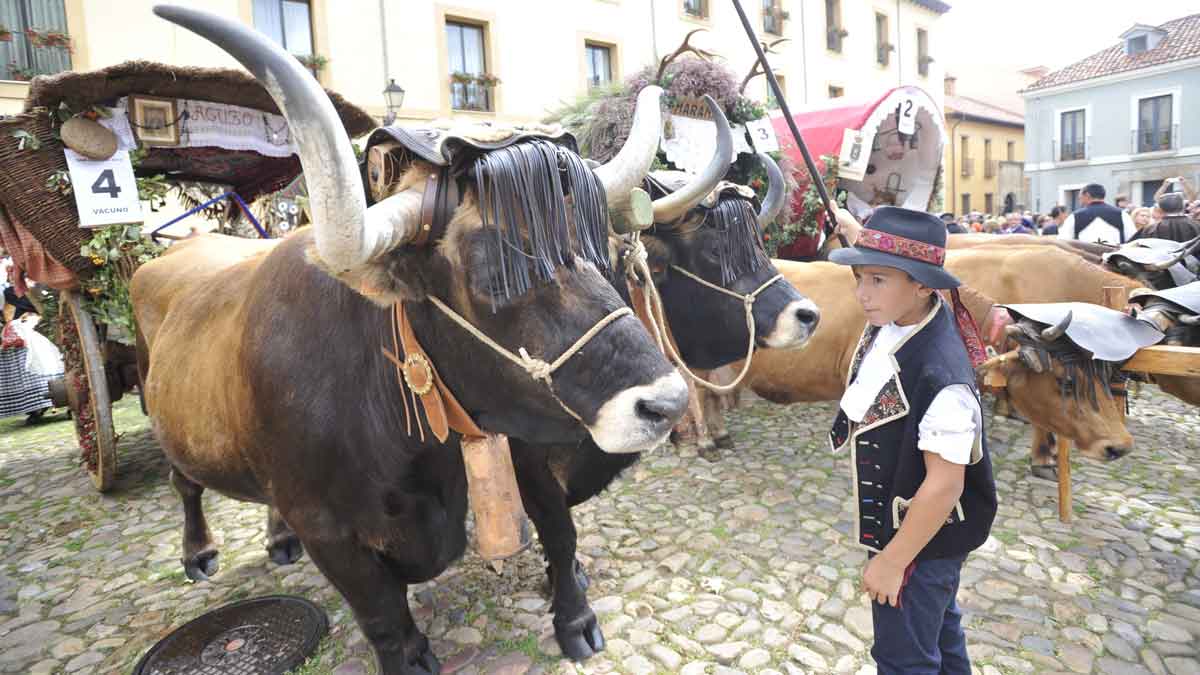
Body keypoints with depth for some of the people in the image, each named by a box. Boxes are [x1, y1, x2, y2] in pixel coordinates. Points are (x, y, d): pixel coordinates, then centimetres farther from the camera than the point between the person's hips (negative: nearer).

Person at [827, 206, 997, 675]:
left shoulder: (940, 376, -35)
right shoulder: (889, 322, -12)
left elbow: (944, 484, -29)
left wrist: (892, 561, -20)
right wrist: (852, 226, 21)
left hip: (922, 535, -8)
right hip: (895, 520, 8)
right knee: (936, 626, 31)